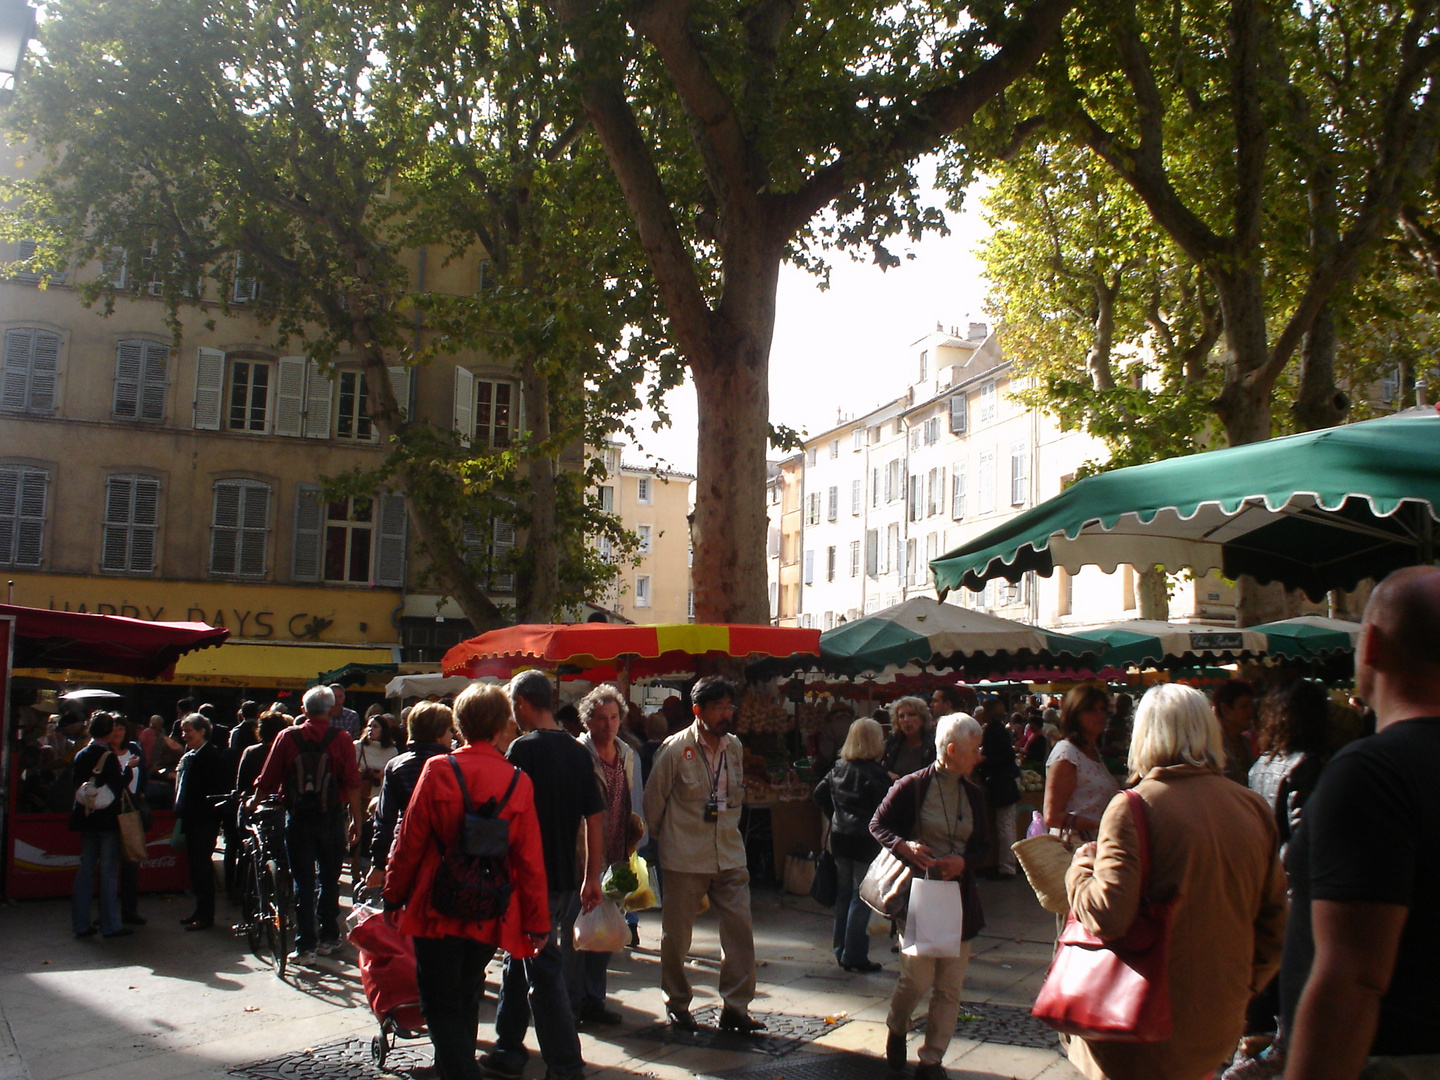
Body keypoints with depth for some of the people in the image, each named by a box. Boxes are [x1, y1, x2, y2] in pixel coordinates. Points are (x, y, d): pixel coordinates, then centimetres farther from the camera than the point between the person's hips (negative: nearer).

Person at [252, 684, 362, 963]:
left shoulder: (287, 737, -3)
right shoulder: (341, 740, -6)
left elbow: (267, 780, 1)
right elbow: (353, 783, -8)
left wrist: (253, 802, 17)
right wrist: (356, 820, 1)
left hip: (297, 817, 0)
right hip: (331, 816, 0)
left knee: (303, 882, 6)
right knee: (329, 879, 15)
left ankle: (305, 946, 6)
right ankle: (328, 937, 23)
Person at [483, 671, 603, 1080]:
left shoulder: (525, 748, -14)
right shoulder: (578, 751, 6)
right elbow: (594, 818, 9)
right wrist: (592, 877, 15)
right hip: (566, 878, 7)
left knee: (544, 971, 0)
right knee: (518, 959, 20)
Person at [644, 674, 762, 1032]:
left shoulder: (735, 747, 5)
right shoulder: (675, 748, -11)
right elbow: (653, 800, -2)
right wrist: (660, 841, 7)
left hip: (730, 856, 4)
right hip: (685, 858, -4)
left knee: (740, 930, 0)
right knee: (676, 935, 8)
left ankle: (736, 1007, 12)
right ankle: (676, 1005, 27)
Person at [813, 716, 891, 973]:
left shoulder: (839, 767, 6)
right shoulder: (873, 772, -14)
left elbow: (820, 793, 11)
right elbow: (885, 808, -19)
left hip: (839, 837, 7)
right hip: (865, 839, -7)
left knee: (844, 894, 15)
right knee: (861, 897, 0)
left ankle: (841, 951, 23)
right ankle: (854, 955, 2)